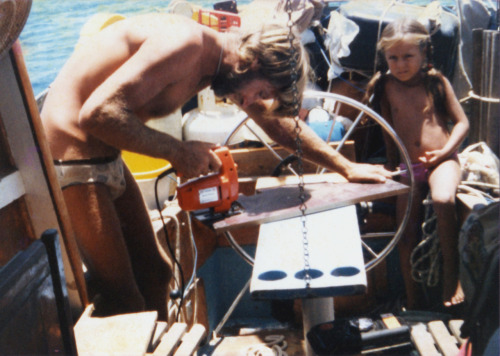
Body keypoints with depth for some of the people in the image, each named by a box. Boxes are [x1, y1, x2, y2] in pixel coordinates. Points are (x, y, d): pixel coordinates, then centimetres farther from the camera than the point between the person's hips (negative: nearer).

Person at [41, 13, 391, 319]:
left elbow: (280, 123, 19)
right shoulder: (188, 44, -24)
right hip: (71, 156, -9)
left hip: (107, 158, 9)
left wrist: (347, 167, 20)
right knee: (125, 301, -7)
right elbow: (98, 113, -30)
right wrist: (178, 150, -23)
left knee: (155, 274, 15)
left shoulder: (226, 62, 6)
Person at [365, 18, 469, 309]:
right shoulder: (387, 87, 6)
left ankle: (452, 273, -19)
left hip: (442, 161, -3)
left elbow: (462, 122, 3)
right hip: (409, 168, 3)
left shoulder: (437, 82, 1)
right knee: (407, 233, -2)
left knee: (443, 200, -34)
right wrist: (392, 165, 14)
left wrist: (445, 151, -12)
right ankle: (412, 301, 9)